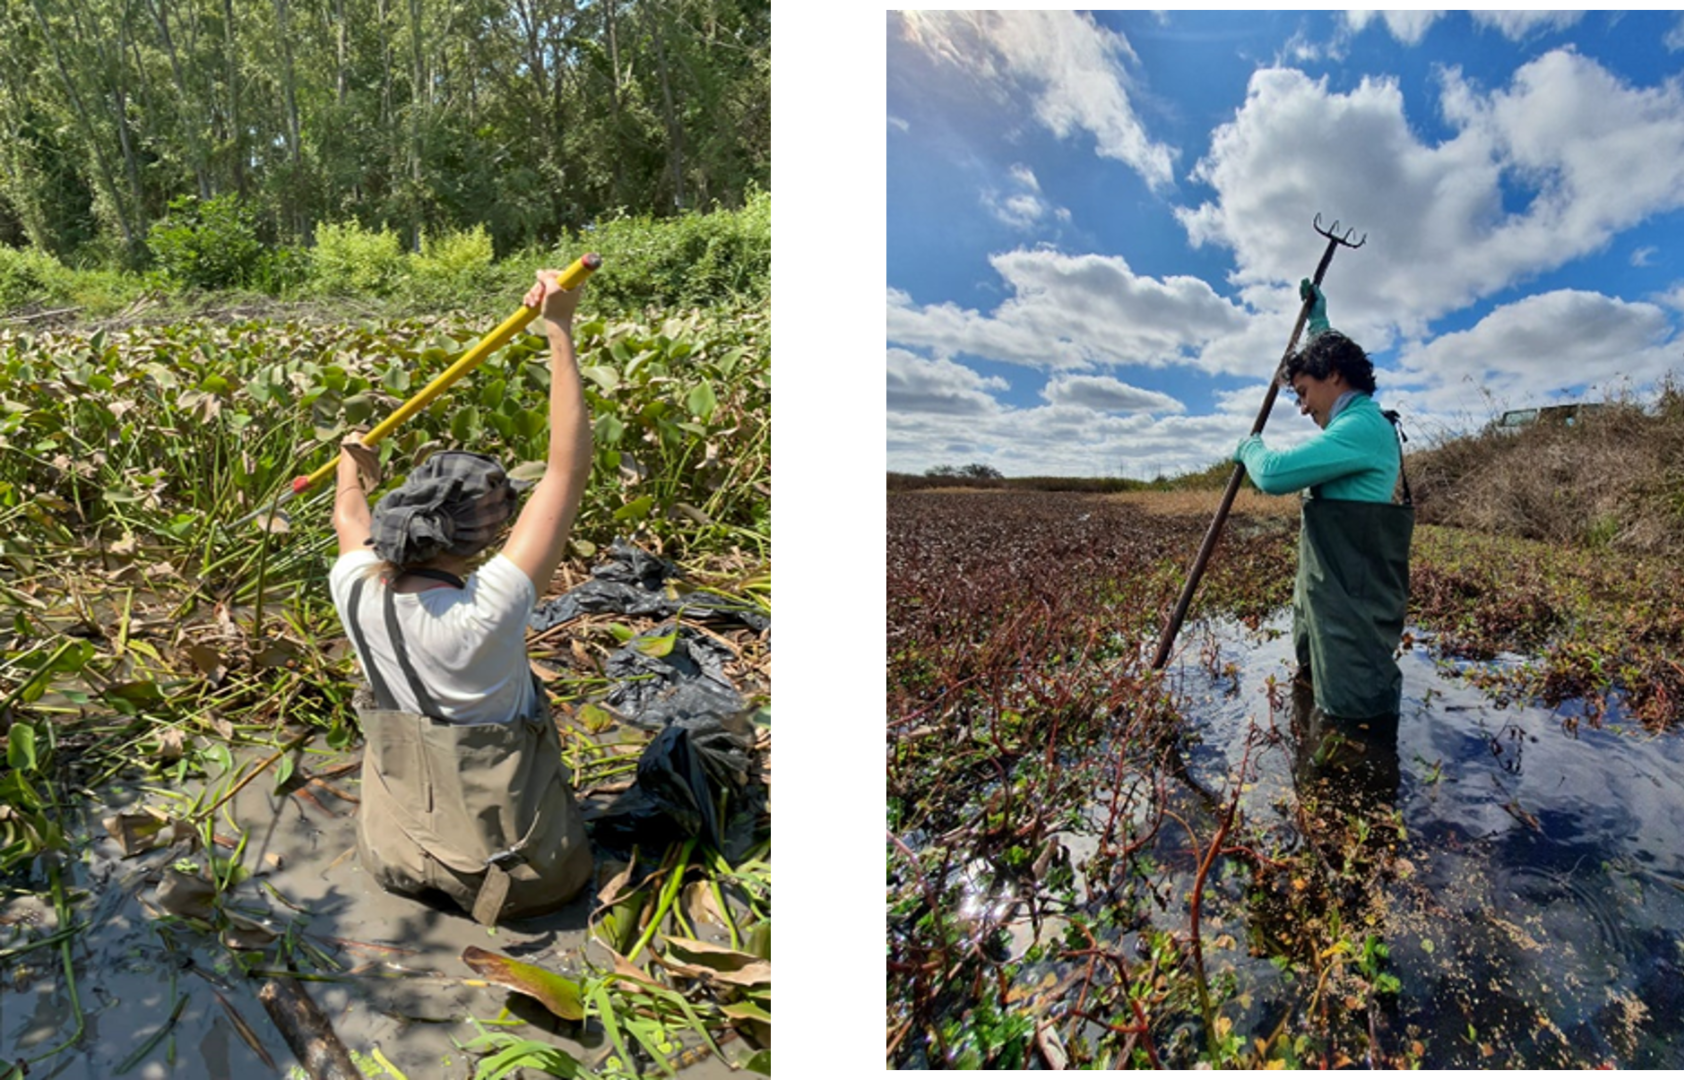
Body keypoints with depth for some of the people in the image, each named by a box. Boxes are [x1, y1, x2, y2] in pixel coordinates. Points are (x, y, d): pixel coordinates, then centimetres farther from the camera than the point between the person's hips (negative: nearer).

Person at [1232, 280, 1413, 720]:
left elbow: (1273, 474, -22)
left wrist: (1250, 447, -1)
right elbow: (1328, 356, 39)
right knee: (1312, 693, 15)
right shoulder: (1359, 421, 17)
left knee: (1354, 712, -11)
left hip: (1352, 605, -11)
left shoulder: (1361, 428, -16)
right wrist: (1317, 319, 46)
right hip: (1330, 596, 11)